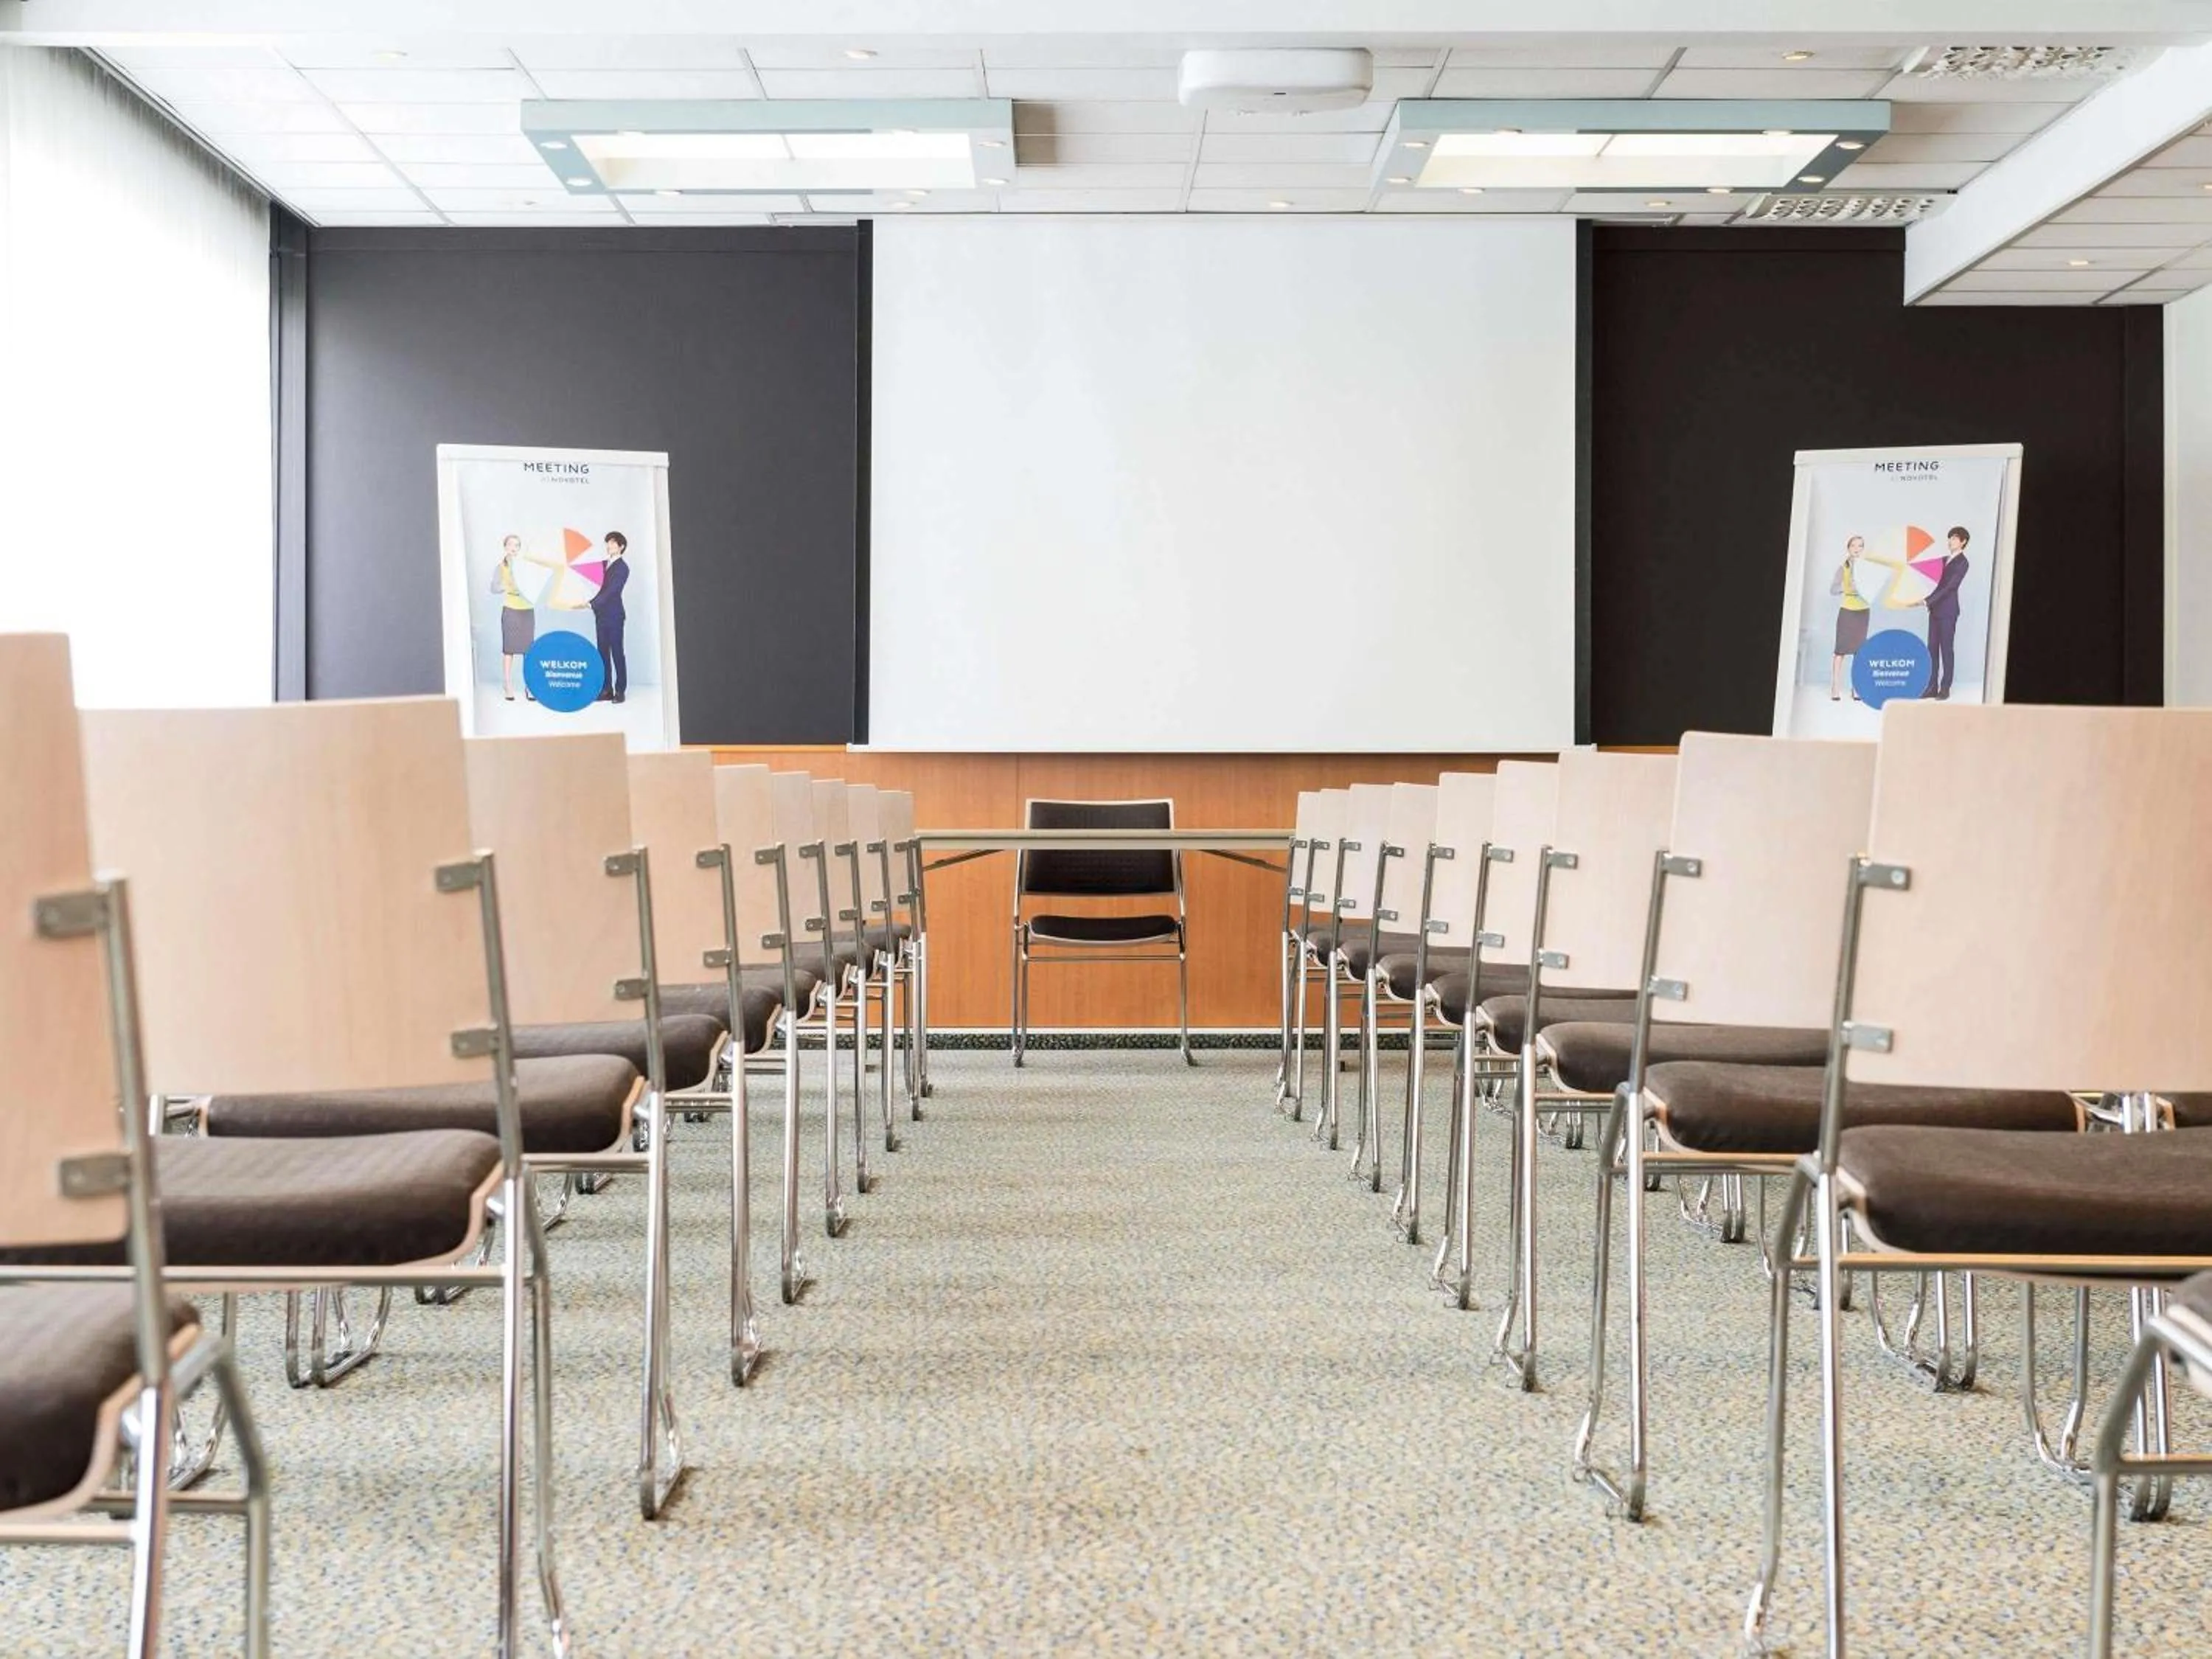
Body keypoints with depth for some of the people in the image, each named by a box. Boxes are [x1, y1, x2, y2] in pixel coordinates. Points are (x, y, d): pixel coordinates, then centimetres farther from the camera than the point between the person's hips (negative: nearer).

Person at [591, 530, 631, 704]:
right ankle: (606, 690, 9)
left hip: (614, 614, -7)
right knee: (603, 652, 6)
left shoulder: (622, 568, -8)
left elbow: (611, 590, -16)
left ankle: (620, 690, 0)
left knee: (617, 652, -4)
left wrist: (592, 603, -23)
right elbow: (601, 587, 14)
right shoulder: (604, 564, 14)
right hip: (601, 613, 7)